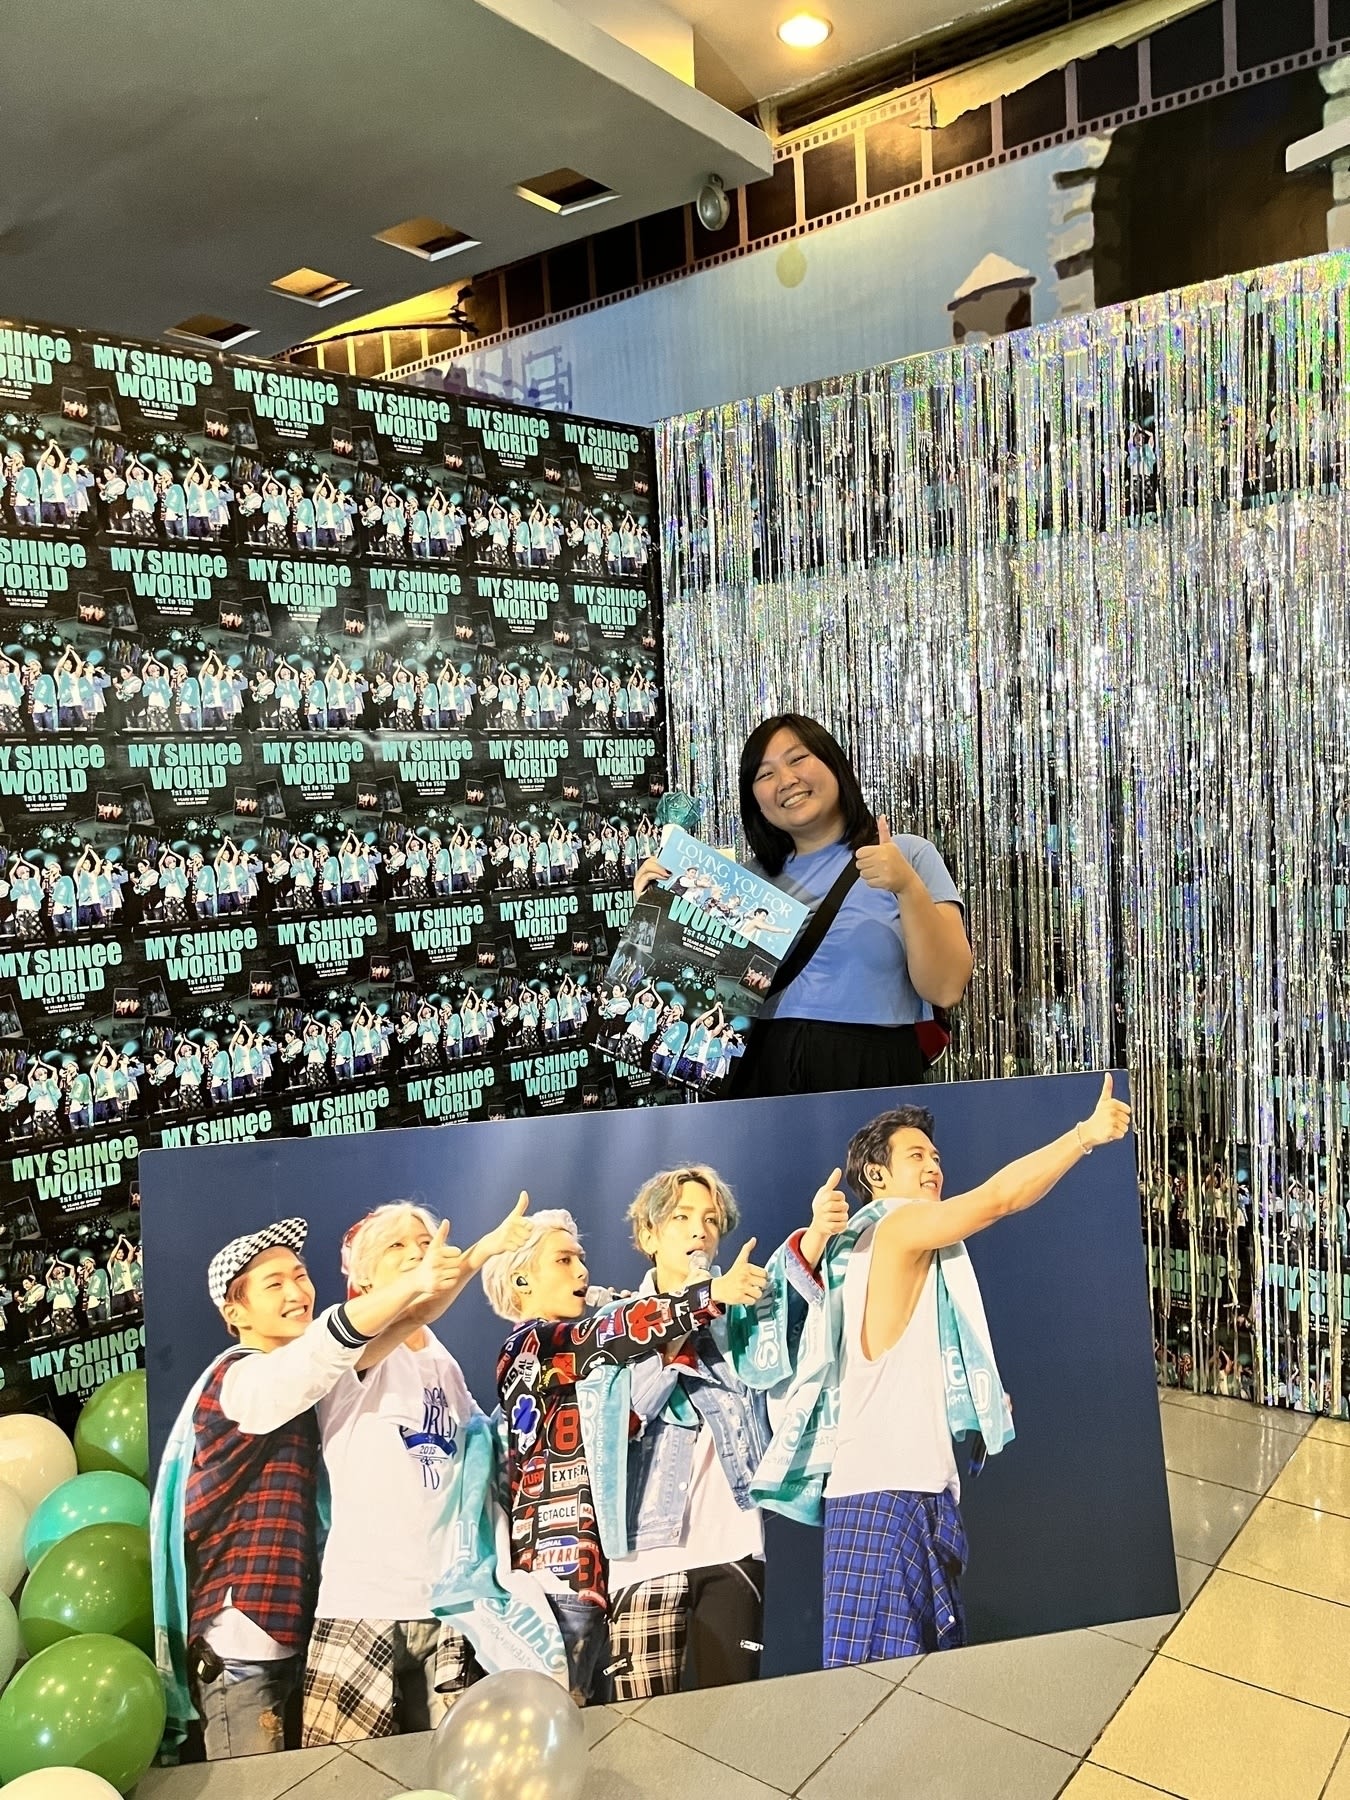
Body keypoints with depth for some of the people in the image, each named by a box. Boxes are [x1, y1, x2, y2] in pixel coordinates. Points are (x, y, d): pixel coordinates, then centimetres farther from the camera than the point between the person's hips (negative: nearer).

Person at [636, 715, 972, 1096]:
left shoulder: (909, 856, 4)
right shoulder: (750, 879, 14)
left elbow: (946, 989, -6)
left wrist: (908, 887, -16)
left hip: (872, 1075, -2)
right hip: (763, 1074, 2)